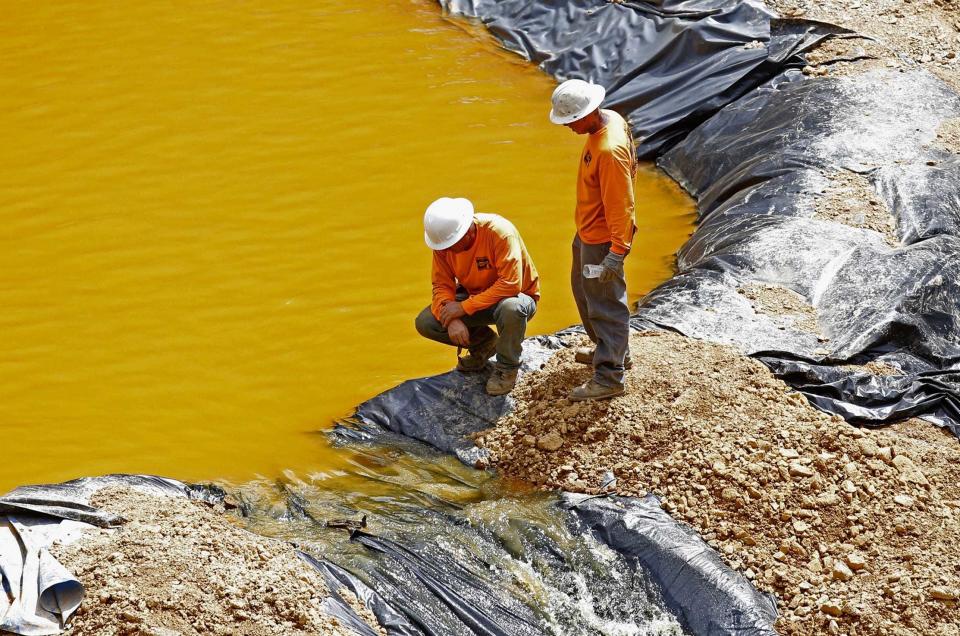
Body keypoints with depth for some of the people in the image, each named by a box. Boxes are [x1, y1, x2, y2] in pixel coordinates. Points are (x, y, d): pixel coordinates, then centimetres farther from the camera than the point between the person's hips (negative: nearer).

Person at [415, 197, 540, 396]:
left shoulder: (500, 232, -31)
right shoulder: (443, 239, -14)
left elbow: (510, 284, -36)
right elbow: (442, 285, -10)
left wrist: (464, 307, -35)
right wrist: (451, 318, -30)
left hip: (515, 295, -5)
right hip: (473, 296, 5)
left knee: (511, 309, -42)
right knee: (425, 323, -14)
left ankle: (506, 368, -12)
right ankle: (483, 342, 12)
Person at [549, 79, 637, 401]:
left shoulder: (610, 151, -33)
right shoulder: (609, 119, -2)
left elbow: (620, 205, -29)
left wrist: (617, 251, -27)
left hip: (601, 238, -11)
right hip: (588, 231, 11)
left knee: (604, 303, -1)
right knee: (584, 289, 26)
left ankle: (609, 377, 9)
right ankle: (612, 350, 43)